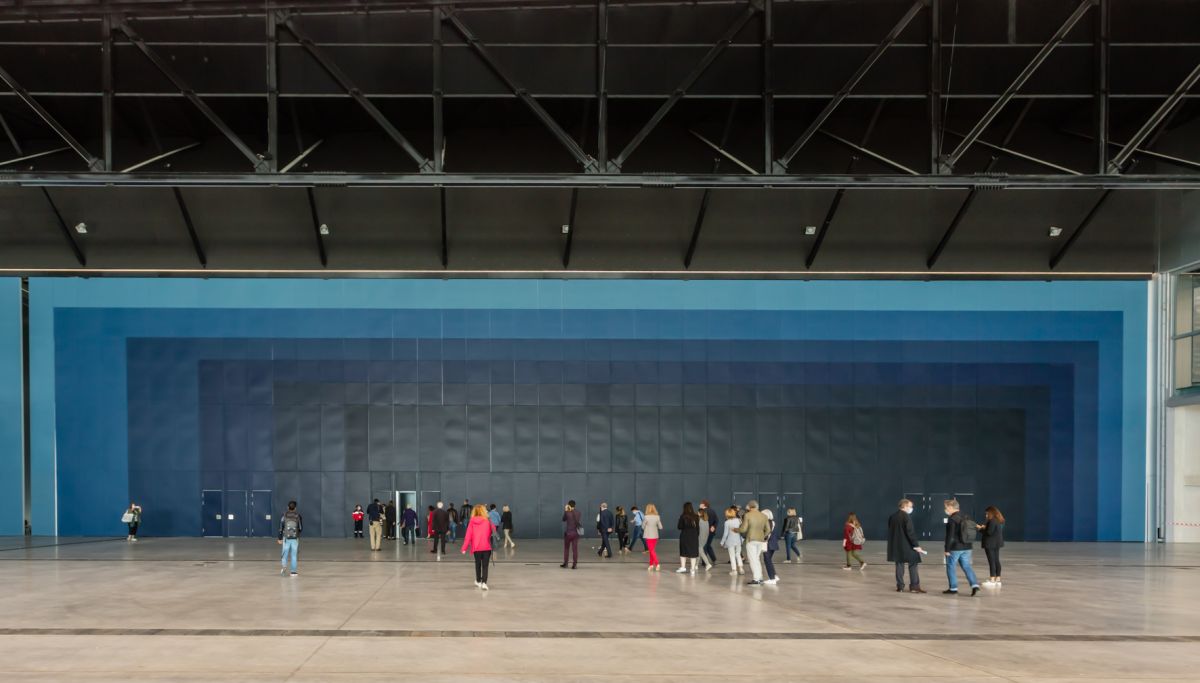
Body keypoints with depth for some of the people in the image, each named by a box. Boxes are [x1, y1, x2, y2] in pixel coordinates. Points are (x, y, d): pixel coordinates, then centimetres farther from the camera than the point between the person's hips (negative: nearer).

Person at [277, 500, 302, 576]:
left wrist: (280, 538, 5)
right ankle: (293, 571, 5)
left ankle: (283, 566, -17)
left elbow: (281, 527, -1)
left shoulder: (284, 516, -2)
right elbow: (301, 528, 2)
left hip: (286, 538, 0)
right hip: (295, 538, 0)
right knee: (294, 555, 5)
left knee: (285, 554, 7)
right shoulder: (298, 516, -1)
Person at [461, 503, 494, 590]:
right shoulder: (488, 521, -5)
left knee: (478, 564, 20)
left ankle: (478, 581, 34)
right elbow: (493, 532, -1)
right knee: (485, 566, 0)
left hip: (476, 547, 2)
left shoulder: (472, 522, 0)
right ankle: (484, 582, -15)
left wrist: (464, 548, -1)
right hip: (486, 547, -2)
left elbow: (468, 535, -2)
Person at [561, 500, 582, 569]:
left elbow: (563, 519, 7)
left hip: (568, 532, -2)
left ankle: (565, 563, 17)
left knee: (566, 548, 13)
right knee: (575, 549, 3)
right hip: (575, 532, 2)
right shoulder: (577, 512, -2)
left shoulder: (567, 512, -9)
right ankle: (574, 564, 1)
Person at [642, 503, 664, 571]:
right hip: (655, 536, 5)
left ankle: (657, 564, -16)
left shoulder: (646, 517, -14)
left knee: (651, 550, -2)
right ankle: (651, 564, 23)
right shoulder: (657, 517, -3)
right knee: (652, 550, 17)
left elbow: (643, 527, -5)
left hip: (649, 536, -5)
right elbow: (660, 527, 1)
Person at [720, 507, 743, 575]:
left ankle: (734, 570, 7)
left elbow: (725, 533, -10)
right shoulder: (739, 520, -2)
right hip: (738, 541, 4)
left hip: (730, 541, -4)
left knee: (732, 556, 6)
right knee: (738, 555, 19)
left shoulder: (727, 522, -12)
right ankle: (740, 568, 10)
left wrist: (722, 542, 0)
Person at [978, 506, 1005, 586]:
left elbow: (989, 532, -20)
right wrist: (985, 527, 14)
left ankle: (992, 580, -6)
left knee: (991, 561, -7)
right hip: (997, 543, 10)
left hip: (990, 543, -10)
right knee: (996, 561, 13)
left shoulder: (992, 521, -18)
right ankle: (997, 579, 17)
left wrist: (981, 529, -7)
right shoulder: (1000, 521, 12)